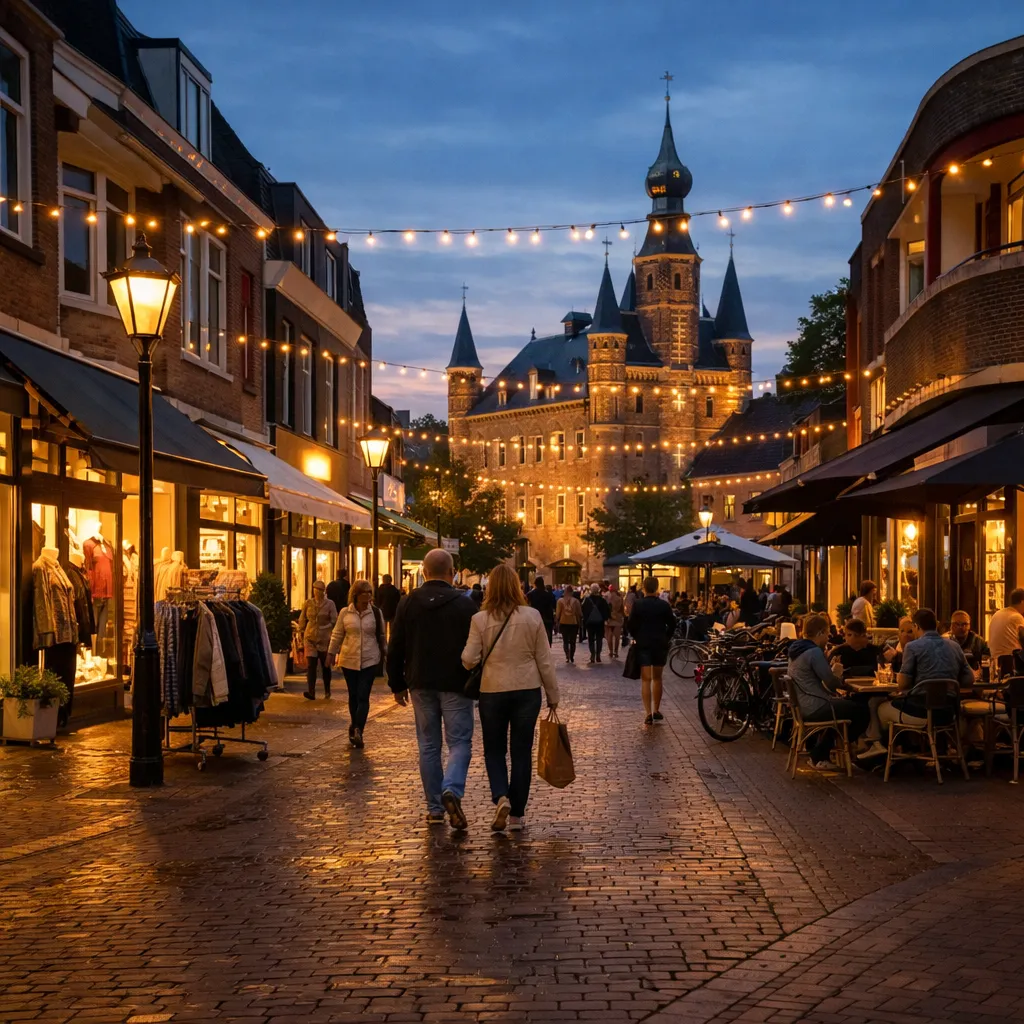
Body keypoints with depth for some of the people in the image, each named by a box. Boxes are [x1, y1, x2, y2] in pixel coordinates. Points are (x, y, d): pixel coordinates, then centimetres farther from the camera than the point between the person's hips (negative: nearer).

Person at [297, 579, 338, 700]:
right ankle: (311, 692, -17)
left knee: (326, 666, 9)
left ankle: (327, 692, 22)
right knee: (310, 665, -11)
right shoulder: (308, 603, 4)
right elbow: (302, 620, 11)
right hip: (310, 638, 1)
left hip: (325, 639, -1)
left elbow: (334, 621, -2)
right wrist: (302, 633, 7)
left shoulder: (329, 604, 0)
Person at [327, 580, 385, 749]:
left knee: (363, 697, -10)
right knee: (353, 696, 9)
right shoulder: (345, 613, 1)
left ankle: (357, 730, -17)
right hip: (349, 660, 1)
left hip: (369, 661, -1)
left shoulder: (375, 613, 2)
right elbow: (337, 635, 9)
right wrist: (332, 654, 9)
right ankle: (356, 729, 22)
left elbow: (381, 635, 9)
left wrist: (383, 654, 11)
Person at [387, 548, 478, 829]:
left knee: (429, 745, 10)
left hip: (421, 685, 3)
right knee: (459, 742, 2)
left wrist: (397, 684, 13)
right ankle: (452, 790, -23)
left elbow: (395, 648, 5)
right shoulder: (464, 604, -7)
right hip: (455, 685, -3)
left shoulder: (408, 603, 2)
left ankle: (434, 808, 11)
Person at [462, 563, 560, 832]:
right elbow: (544, 660, 0)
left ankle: (501, 798, -10)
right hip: (527, 691, 1)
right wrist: (553, 695, 9)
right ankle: (517, 814, 14)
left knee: (494, 750, 14)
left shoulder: (480, 619, -7)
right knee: (521, 752, 10)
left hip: (492, 692, -1)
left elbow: (469, 659, -9)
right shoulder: (532, 616, -4)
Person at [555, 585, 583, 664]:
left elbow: (557, 613, -4)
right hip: (574, 623, 0)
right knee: (572, 642, 10)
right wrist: (580, 622, 10)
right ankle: (572, 658, 8)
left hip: (564, 623, 0)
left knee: (565, 641, 6)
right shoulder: (575, 601, -4)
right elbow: (579, 613, 0)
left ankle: (567, 657, -11)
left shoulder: (560, 600, -5)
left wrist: (557, 621, 7)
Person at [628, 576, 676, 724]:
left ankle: (648, 713, -13)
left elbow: (632, 624, -7)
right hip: (660, 644, 2)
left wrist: (635, 637, 10)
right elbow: (672, 624, 2)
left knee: (646, 679, -3)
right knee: (657, 678, 15)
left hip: (643, 644, -2)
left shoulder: (637, 604, -7)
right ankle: (656, 710, 21)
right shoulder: (664, 605, -2)